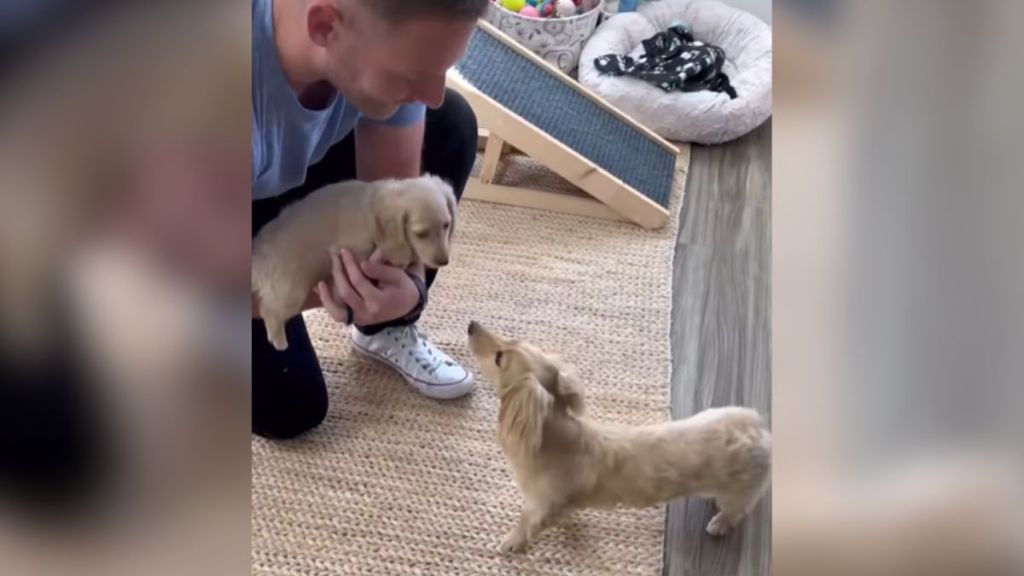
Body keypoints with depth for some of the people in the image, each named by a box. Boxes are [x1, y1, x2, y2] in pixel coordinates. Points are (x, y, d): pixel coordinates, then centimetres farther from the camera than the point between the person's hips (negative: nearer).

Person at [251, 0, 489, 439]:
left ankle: (386, 329, 2)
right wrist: (345, 284, -37)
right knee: (292, 411, -9)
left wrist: (406, 285, -36)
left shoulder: (386, 38, -28)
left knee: (451, 126, -16)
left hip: (298, 168, 4)